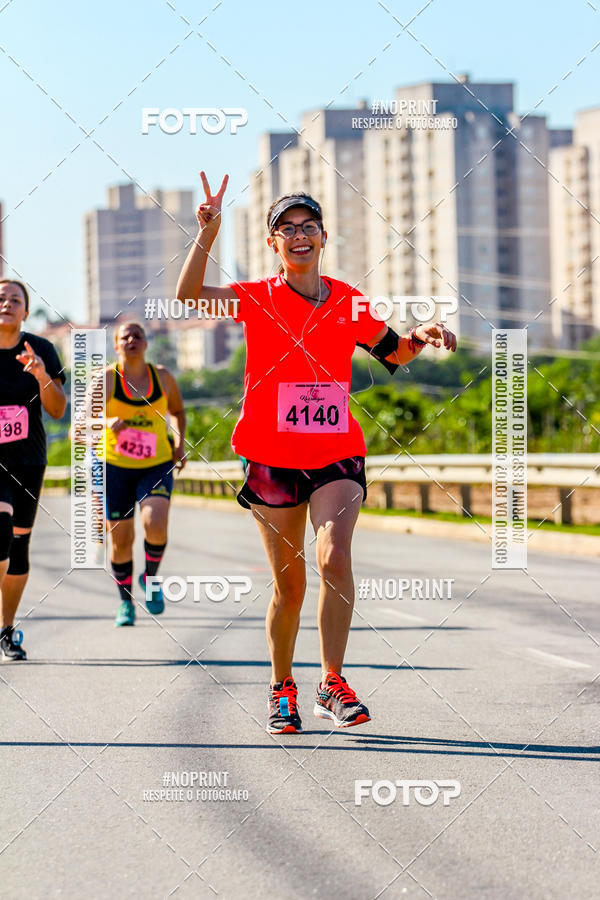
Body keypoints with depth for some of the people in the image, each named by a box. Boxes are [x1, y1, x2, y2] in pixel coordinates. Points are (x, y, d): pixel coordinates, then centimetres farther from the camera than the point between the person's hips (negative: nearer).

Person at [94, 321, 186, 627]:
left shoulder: (162, 377, 2)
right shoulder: (107, 378, -5)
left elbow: (178, 411, 19)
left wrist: (180, 443, 4)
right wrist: (107, 423, -32)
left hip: (156, 466, 1)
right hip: (115, 466, 0)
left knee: (156, 525, -23)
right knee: (120, 539, 2)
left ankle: (150, 578, 7)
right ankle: (125, 601, 25)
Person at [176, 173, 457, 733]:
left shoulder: (348, 303, 7)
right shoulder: (257, 299, 0)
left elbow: (392, 352, 21)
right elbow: (188, 297, -16)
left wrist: (421, 338, 0)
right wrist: (206, 235, -26)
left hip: (336, 453, 1)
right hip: (271, 455, -1)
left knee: (335, 556, -22)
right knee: (289, 585, 4)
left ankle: (333, 684, -14)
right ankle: (282, 689, 25)